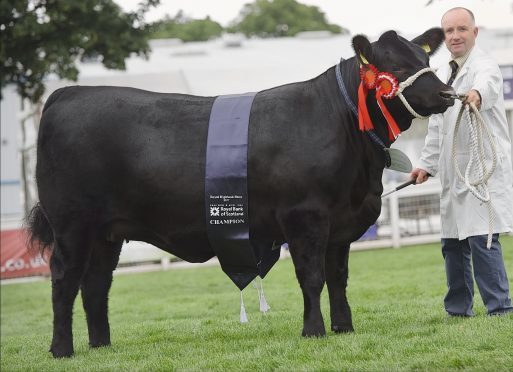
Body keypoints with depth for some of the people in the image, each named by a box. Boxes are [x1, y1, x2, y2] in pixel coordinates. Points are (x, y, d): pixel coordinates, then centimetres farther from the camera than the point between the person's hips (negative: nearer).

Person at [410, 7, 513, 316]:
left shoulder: (484, 65, -8)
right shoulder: (442, 75, 17)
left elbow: (487, 82, -34)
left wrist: (477, 94, -57)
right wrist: (427, 164, 21)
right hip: (454, 173, 8)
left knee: (482, 239, -15)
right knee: (453, 243, 10)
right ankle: (458, 310, 20)